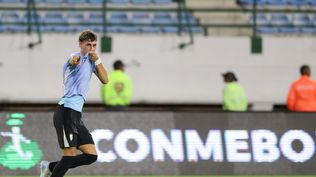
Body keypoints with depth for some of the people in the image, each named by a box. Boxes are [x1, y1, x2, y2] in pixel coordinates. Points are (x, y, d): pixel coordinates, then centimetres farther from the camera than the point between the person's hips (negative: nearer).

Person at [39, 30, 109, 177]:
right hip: (66, 111, -9)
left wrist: (97, 60, -1)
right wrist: (74, 60, -58)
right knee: (70, 155, -14)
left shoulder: (91, 60, 16)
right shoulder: (77, 58, -8)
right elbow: (73, 60, -33)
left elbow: (105, 80, 12)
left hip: (76, 115, 9)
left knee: (91, 155, 4)